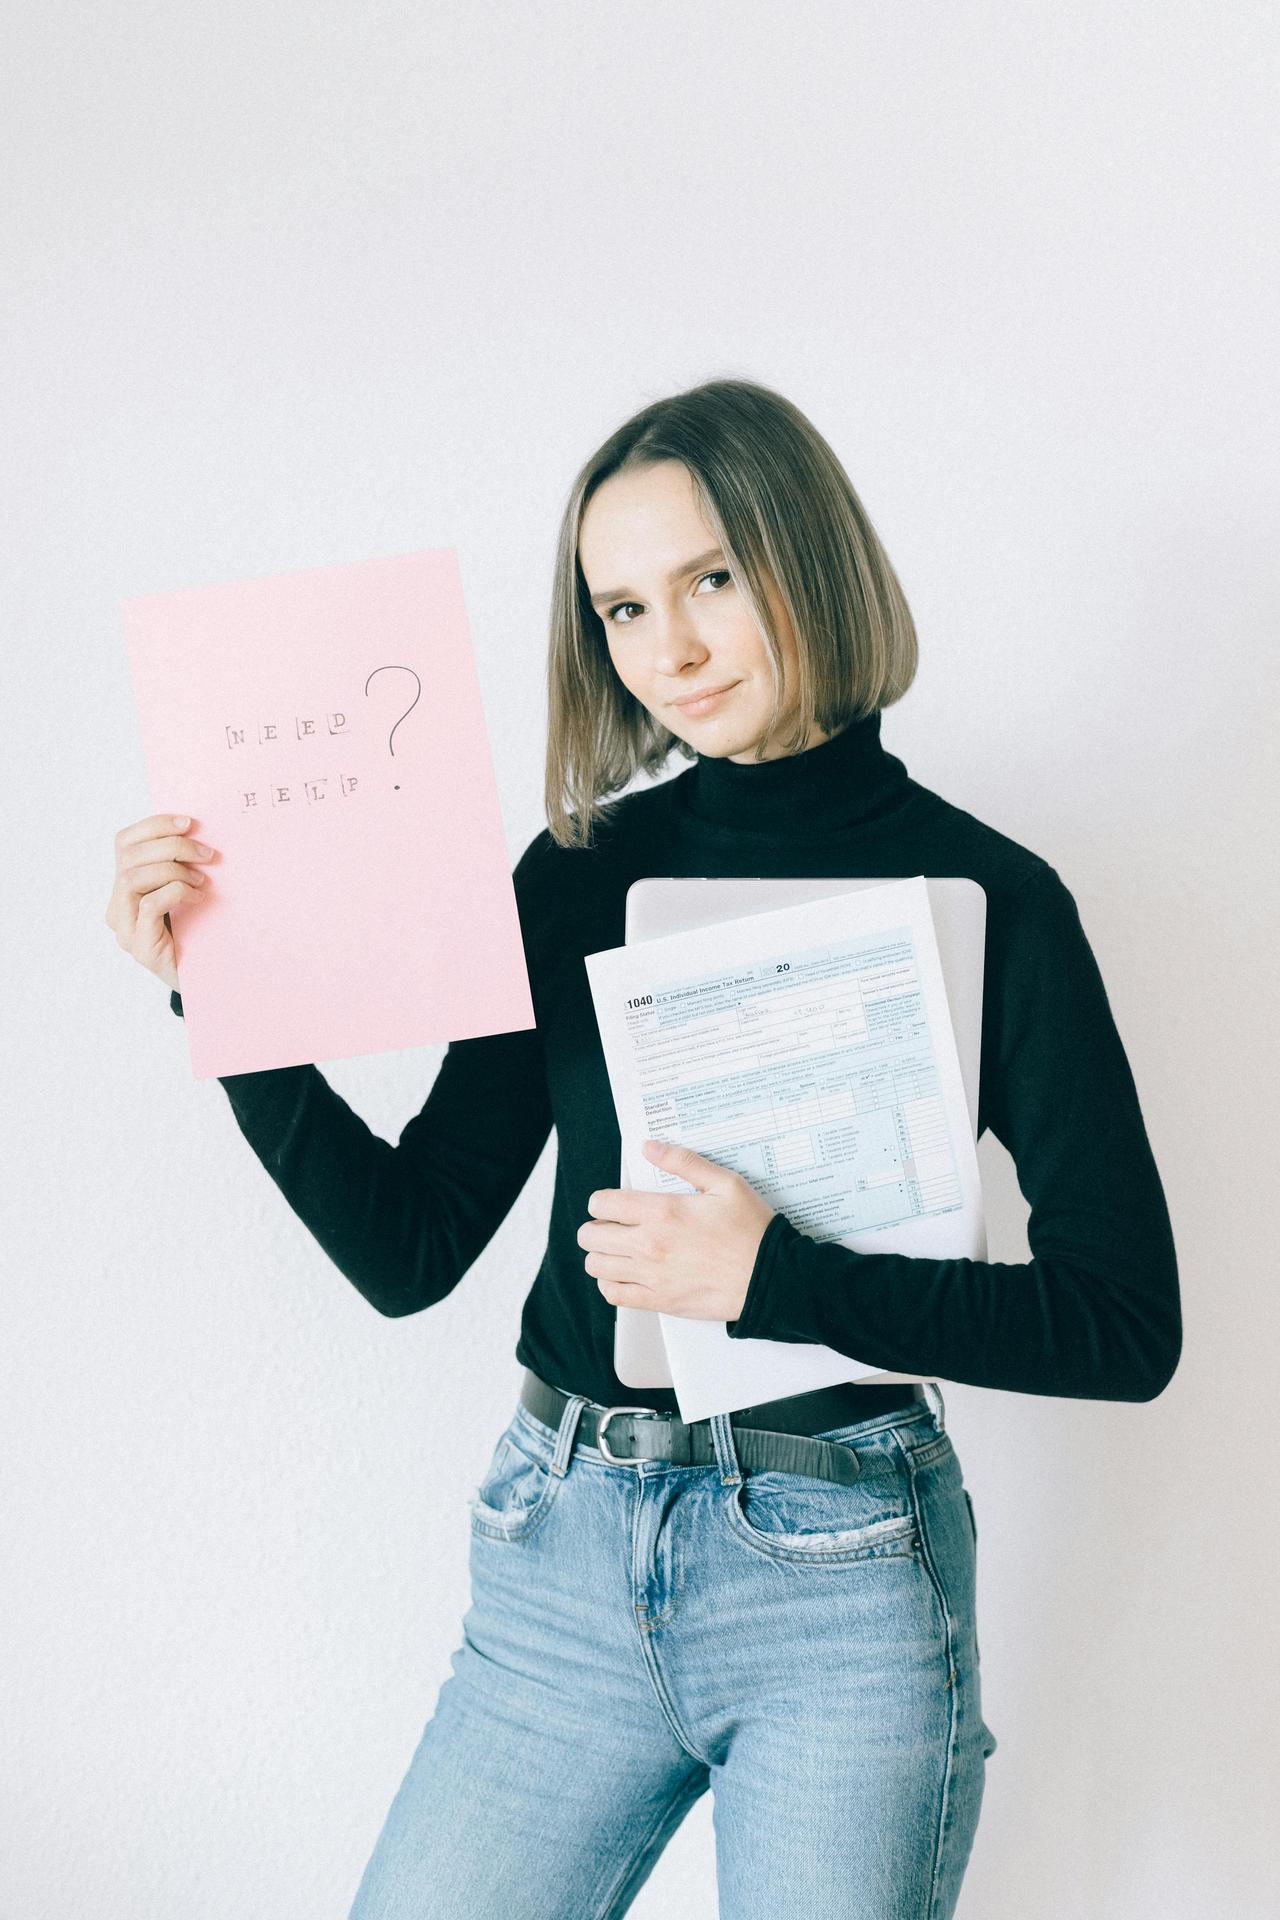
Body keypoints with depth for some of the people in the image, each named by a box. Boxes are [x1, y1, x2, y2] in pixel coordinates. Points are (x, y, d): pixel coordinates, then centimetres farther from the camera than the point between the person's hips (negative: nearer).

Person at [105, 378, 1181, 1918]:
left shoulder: (983, 898, -6)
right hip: (563, 1558, 3)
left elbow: (1128, 1323, -8)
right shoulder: (578, 876, 3)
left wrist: (782, 1278, -18)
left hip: (839, 1571, -3)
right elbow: (409, 1249, 2)